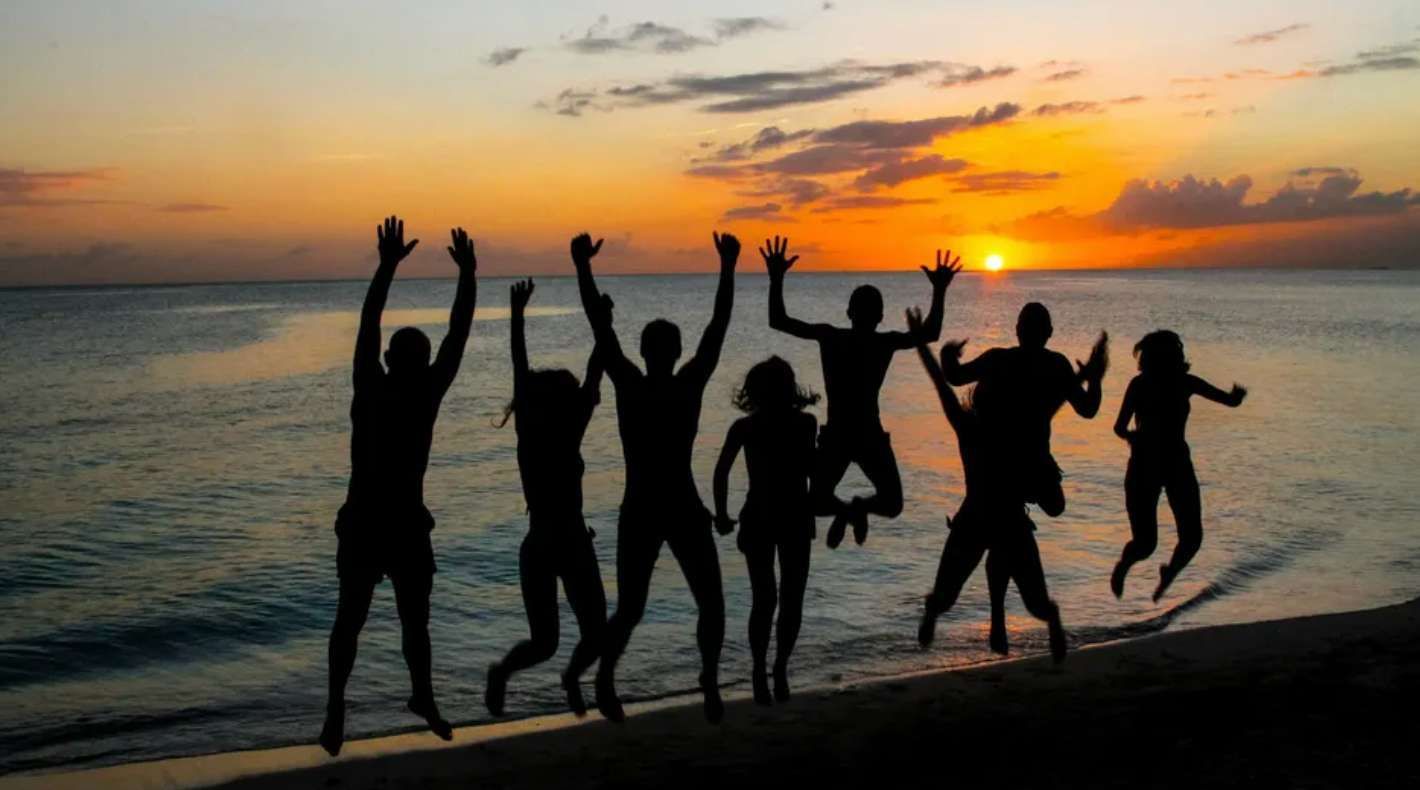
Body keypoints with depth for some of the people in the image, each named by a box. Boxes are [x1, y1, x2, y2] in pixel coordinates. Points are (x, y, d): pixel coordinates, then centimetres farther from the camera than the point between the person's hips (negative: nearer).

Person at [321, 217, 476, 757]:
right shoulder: (369, 390, -8)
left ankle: (424, 699, 23)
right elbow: (366, 328, -15)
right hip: (363, 526, -2)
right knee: (350, 620, 7)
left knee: (416, 621, 11)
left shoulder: (427, 392, -3)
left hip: (409, 527, 2)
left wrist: (468, 278, -17)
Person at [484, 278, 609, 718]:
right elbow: (521, 379, -18)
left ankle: (572, 678, 37)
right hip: (540, 548, -5)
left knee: (596, 634, 5)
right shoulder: (530, 438, -9)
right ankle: (500, 674, 29)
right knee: (544, 643, -3)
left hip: (575, 545, 5)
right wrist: (517, 319, -24)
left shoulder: (568, 436, 2)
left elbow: (591, 382, -5)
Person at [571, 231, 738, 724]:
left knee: (712, 604, 2)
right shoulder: (628, 384, -5)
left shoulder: (690, 383, 0)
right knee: (630, 611, 3)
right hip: (640, 513, -2)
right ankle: (605, 677, 26)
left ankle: (710, 682, 21)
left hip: (685, 511, 2)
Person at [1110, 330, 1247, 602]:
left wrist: (1236, 395, -28)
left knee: (1192, 537, -5)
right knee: (1145, 543, -8)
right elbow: (1120, 428, -15)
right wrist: (1134, 436, -33)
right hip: (1145, 466, -3)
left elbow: (1230, 401, -7)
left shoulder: (1185, 383, -4)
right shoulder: (1140, 384, -12)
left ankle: (1168, 574, 28)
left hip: (1178, 464, 3)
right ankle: (1121, 568, 28)